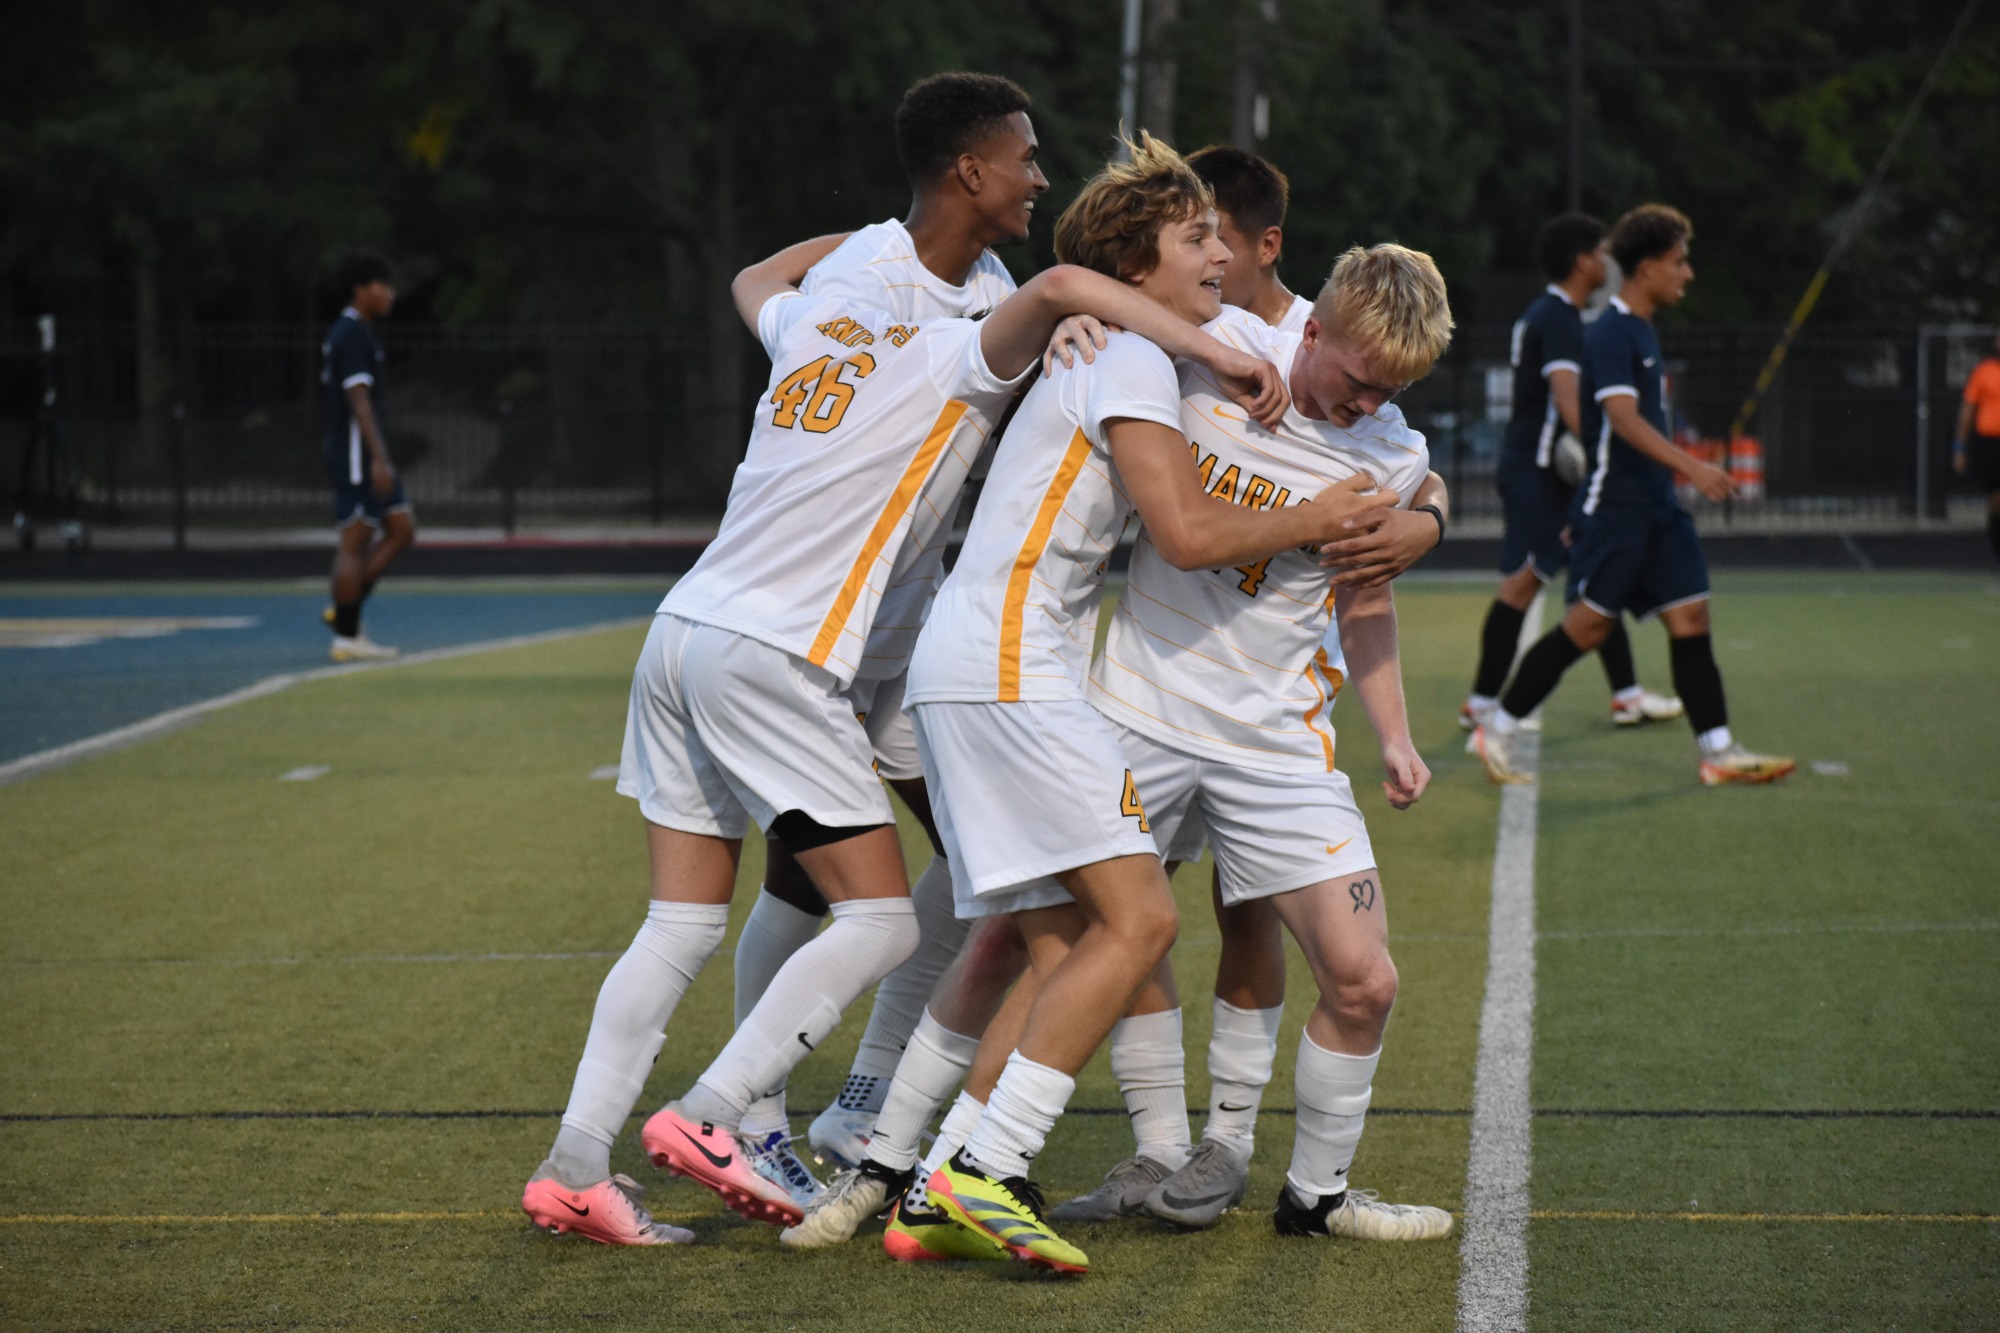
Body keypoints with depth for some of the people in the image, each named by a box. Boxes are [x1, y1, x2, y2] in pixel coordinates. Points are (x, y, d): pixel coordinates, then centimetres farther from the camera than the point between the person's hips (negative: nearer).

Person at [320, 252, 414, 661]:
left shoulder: (346, 333, 18)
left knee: (402, 530, 9)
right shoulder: (353, 335, -14)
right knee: (355, 541, -5)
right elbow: (359, 400, -22)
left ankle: (345, 609, 10)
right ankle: (346, 638, -1)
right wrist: (378, 459, -27)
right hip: (358, 453, -10)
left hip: (366, 454, 10)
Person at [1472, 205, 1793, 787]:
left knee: (1690, 617, 1)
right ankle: (1498, 730, 5)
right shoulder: (1611, 333, -14)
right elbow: (1623, 417, -26)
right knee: (1587, 625, -6)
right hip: (1614, 506, -9)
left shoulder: (1641, 329, 16)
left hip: (1655, 508, 9)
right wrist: (1691, 466, -34)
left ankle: (1718, 751, 0)